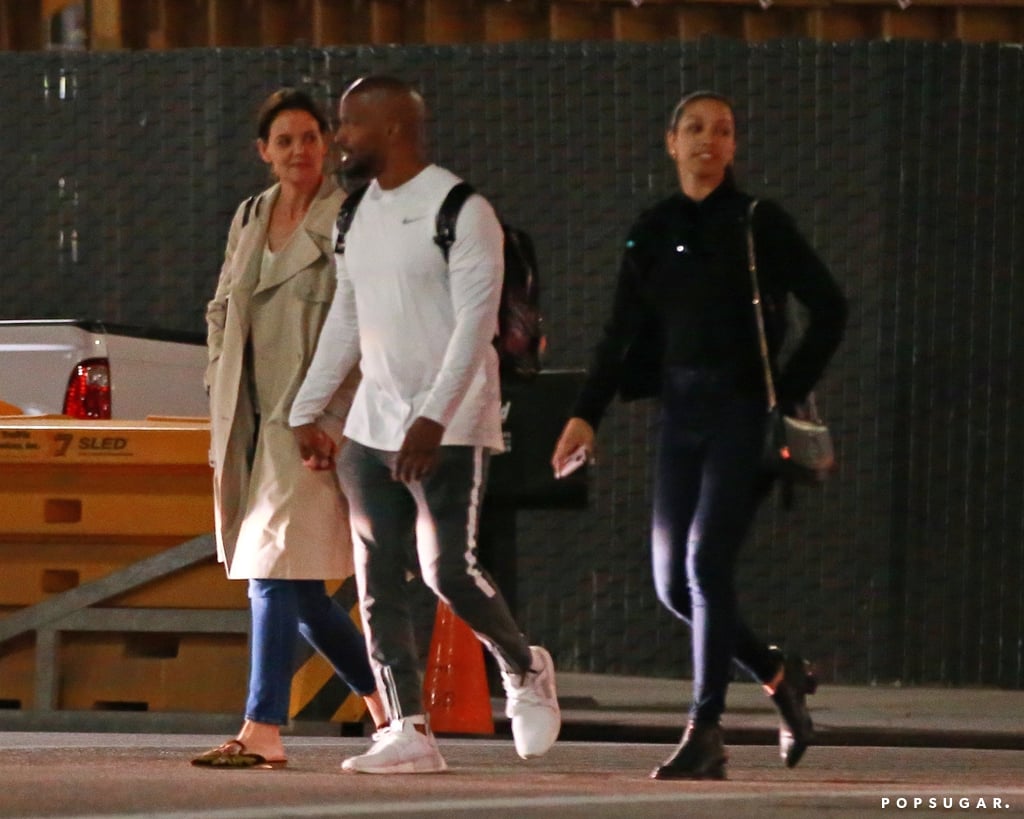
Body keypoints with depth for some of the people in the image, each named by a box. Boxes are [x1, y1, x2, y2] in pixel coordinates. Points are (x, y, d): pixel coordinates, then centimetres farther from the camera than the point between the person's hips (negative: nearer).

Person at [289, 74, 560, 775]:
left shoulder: (460, 211, -11)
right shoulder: (359, 216, 13)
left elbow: (475, 322, -17)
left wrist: (433, 417, -25)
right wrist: (307, 412, 15)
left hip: (449, 428, -7)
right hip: (373, 427, 8)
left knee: (448, 569, -12)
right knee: (377, 580, 0)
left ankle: (525, 671, 15)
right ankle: (409, 732, 1)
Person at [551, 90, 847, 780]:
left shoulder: (760, 225, -3)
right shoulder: (652, 233, 10)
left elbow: (830, 309, 0)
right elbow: (623, 335, 12)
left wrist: (790, 390, -4)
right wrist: (586, 414, 1)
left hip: (742, 411, -5)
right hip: (682, 411, 5)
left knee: (707, 562, -15)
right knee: (672, 582, 3)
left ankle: (706, 733, -11)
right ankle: (780, 674, 24)